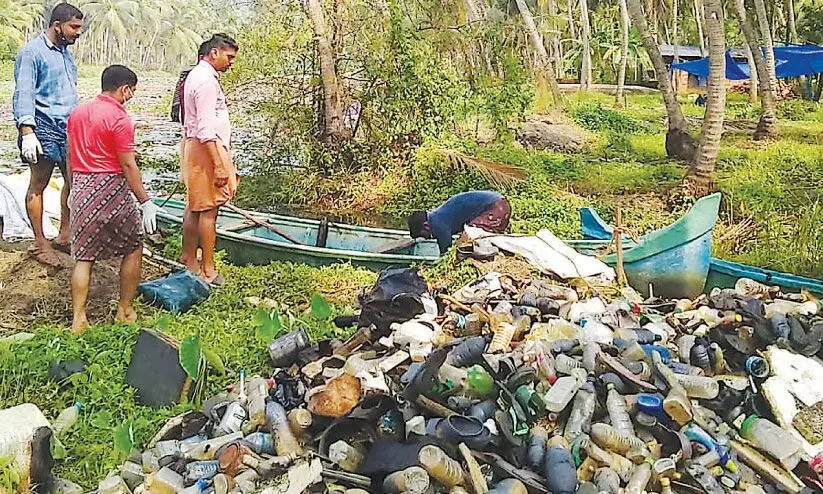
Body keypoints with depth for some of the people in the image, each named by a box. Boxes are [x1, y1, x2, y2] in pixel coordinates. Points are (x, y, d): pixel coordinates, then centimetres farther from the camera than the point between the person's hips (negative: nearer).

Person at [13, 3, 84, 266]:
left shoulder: (65, 53, 17)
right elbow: (23, 94, -16)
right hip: (44, 128, -8)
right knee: (38, 185, 0)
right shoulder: (32, 52, -8)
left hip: (68, 128, 8)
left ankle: (64, 236, 20)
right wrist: (27, 132, -25)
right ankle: (40, 243, 8)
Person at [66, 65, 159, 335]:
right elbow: (128, 165, -15)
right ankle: (125, 311, 17)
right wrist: (145, 203, -10)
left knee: (83, 256, 10)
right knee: (133, 249, 11)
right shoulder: (119, 118, -13)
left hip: (81, 188, 7)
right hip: (110, 189, -6)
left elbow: (71, 156, 15)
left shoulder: (77, 112, 10)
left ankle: (78, 320, 8)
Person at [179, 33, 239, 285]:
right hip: (207, 149, -11)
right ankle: (208, 270, 0)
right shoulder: (206, 80, -17)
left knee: (194, 206, 17)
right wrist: (219, 165, -25)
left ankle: (188, 260, 27)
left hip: (194, 145, 11)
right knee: (208, 209, -6)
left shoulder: (197, 75, 17)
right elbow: (206, 129, -23)